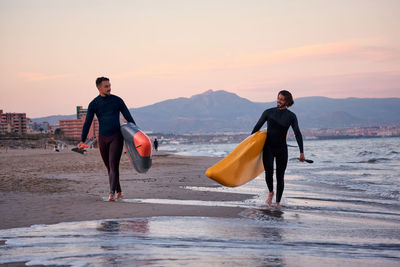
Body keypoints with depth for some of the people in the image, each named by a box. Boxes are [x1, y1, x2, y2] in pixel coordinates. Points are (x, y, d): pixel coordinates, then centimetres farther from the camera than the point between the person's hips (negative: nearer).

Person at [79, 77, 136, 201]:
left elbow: (128, 117, 4)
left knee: (113, 165, -14)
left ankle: (112, 193, -20)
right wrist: (82, 140, -3)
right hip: (103, 138, 3)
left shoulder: (117, 100, 1)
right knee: (109, 167, 7)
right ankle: (119, 191, 19)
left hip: (116, 136, -3)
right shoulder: (94, 104, 3)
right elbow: (87, 123, 4)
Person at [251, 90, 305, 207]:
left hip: (282, 149, 0)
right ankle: (270, 192, 11)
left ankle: (278, 202, 16)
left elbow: (297, 134, -6)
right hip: (268, 148, 0)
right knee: (269, 172, -18)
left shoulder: (291, 116, -2)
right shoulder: (268, 112, 0)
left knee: (280, 176, 1)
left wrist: (301, 152, -12)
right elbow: (257, 127, 8)